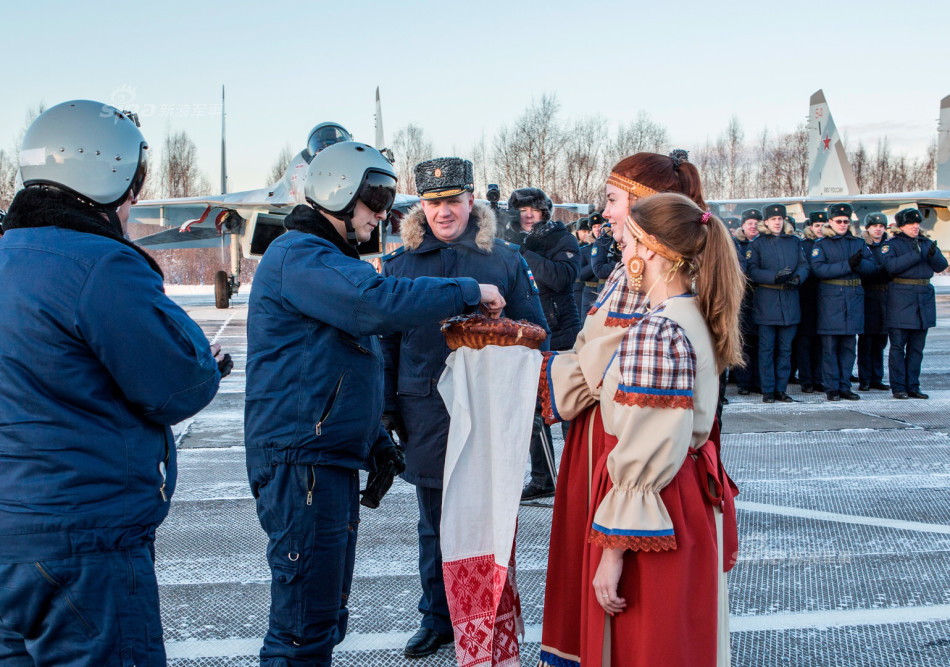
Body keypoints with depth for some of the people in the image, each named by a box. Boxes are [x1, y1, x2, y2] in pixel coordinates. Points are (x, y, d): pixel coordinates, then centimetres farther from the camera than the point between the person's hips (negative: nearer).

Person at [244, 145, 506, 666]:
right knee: (306, 613, -8)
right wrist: (468, 292, -19)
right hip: (300, 458, -11)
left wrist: (377, 443, 20)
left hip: (334, 457, 11)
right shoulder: (299, 256, -12)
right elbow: (378, 303, -29)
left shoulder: (332, 259, 23)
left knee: (327, 609, 16)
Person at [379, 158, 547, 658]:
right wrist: (388, 409, 5)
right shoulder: (401, 264, 7)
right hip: (426, 414, 2)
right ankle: (437, 618, 27)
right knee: (435, 525, 12)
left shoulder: (505, 260, 2)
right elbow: (386, 340, 10)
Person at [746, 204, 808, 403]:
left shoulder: (794, 241, 13)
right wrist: (775, 276, -19)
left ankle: (781, 389, 13)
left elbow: (804, 266, 11)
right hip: (766, 302, -3)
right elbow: (751, 271, -6)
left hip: (789, 302, 3)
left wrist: (797, 278, -12)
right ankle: (768, 390, 4)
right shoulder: (757, 243, 3)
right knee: (766, 347, -2)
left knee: (785, 348, 6)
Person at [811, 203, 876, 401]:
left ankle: (844, 386, 13)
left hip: (854, 297, 4)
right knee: (829, 345, -3)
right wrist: (847, 265, -18)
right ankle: (831, 387, 3)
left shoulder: (858, 243, 15)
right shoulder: (820, 244, 3)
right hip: (830, 297, -4)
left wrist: (859, 263, -16)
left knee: (848, 345, 6)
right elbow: (818, 269, -12)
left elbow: (871, 266, 6)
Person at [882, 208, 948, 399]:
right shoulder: (891, 244, 0)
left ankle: (913, 386, 13)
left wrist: (933, 255, -15)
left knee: (917, 347, 7)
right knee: (898, 346, -2)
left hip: (924, 298, 5)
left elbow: (941, 266, 6)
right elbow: (890, 265, -17)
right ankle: (898, 387, 3)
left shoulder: (926, 243, 15)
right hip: (901, 300, -5)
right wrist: (916, 255, -22)